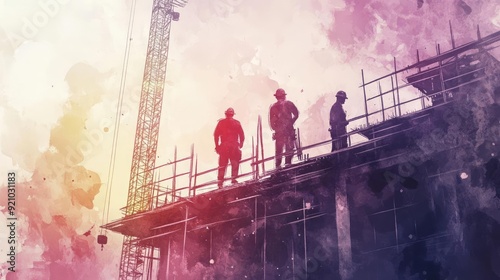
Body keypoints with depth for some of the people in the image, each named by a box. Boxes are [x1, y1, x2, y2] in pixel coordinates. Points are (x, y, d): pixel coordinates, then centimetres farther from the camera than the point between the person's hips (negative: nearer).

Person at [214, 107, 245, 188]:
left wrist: (217, 146, 8)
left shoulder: (221, 122, 6)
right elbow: (242, 135, 4)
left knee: (222, 165, 5)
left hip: (224, 146, 1)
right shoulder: (237, 123, 6)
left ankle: (220, 181, -1)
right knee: (235, 163, 4)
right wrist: (240, 144, 16)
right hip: (234, 146, -1)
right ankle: (234, 178, -8)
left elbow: (216, 135, 3)